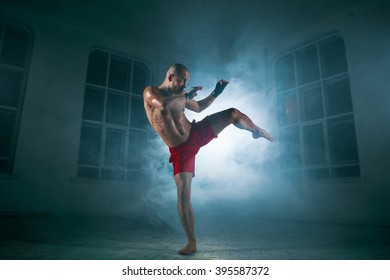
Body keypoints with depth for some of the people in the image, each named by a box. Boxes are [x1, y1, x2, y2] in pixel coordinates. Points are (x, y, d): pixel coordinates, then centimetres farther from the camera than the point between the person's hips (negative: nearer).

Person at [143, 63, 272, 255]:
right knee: (183, 196, -9)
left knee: (233, 113, 2)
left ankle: (257, 131, 32)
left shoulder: (179, 96, 3)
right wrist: (186, 95, -20)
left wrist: (215, 93, 8)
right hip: (180, 150, -4)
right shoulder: (150, 92, -11)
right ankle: (192, 243, 6)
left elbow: (199, 107, 21)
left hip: (196, 134, 5)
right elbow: (163, 105, -35)